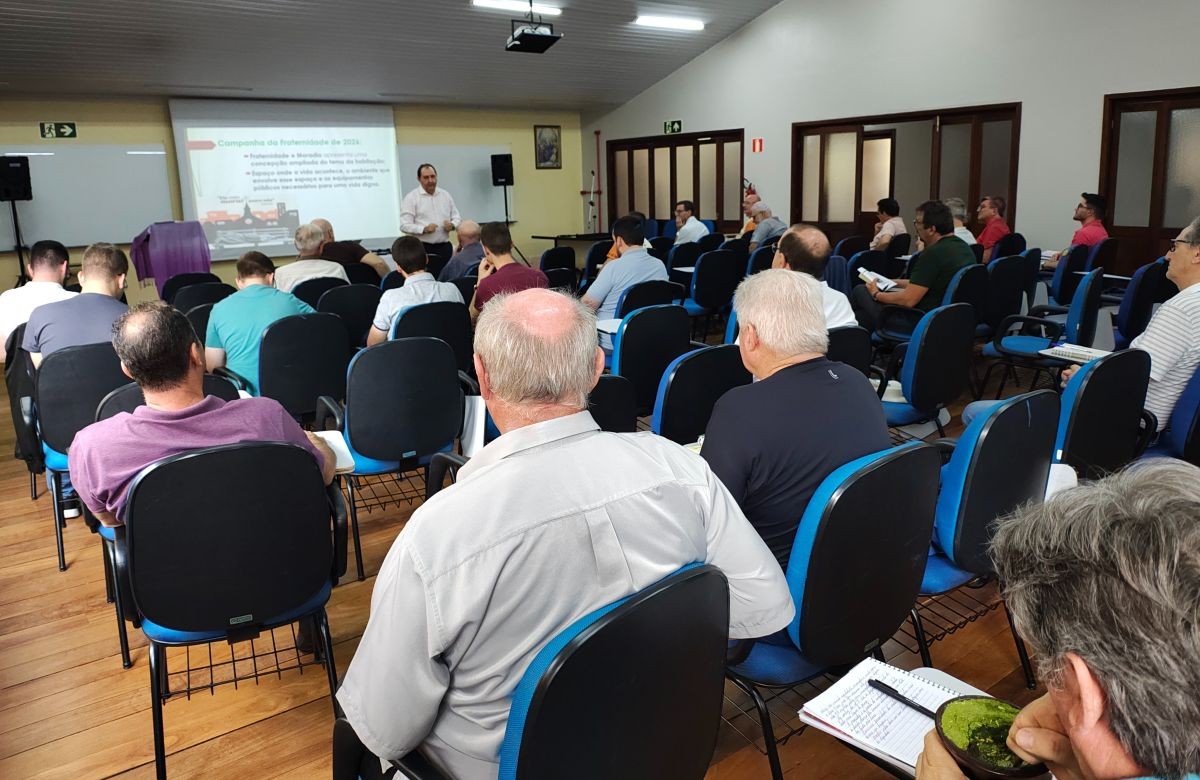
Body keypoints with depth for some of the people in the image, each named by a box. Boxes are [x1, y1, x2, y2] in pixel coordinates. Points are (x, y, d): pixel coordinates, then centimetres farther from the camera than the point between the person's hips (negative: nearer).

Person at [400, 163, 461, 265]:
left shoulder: (445, 195, 13)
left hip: (444, 247, 4)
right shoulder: (411, 198, -1)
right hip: (423, 249, -4)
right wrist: (424, 229, -22)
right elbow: (404, 226, -8)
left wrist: (452, 225, -4)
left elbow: (457, 217, 20)